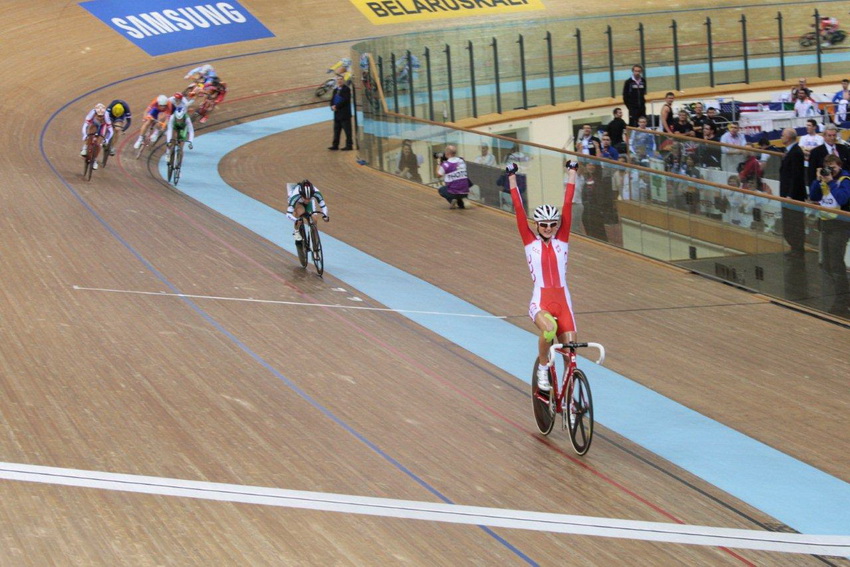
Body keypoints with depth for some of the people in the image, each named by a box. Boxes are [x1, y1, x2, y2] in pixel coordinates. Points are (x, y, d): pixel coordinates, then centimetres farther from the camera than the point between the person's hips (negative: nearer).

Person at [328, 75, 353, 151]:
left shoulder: (346, 89, -7)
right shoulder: (335, 90, 18)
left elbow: (345, 100, -16)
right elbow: (332, 100, 15)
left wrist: (337, 106, -16)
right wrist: (332, 106, -6)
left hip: (344, 114, -8)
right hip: (337, 114, 8)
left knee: (347, 130, -5)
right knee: (336, 130, 10)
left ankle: (349, 145, -4)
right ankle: (335, 145, 14)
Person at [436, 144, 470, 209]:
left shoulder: (446, 164, -12)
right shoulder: (462, 161, 4)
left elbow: (438, 175, 3)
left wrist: (439, 163, 12)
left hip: (454, 193, -4)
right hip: (465, 193, 4)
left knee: (441, 190, 28)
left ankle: (451, 199, 0)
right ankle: (461, 204, 15)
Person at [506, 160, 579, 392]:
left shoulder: (561, 242, 9)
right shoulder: (531, 242, 6)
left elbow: (568, 205, 8)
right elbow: (519, 209, 2)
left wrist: (571, 174, 7)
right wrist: (512, 179, 0)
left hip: (562, 301, 3)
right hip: (540, 302, -3)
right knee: (549, 328, -34)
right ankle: (542, 369, -9)